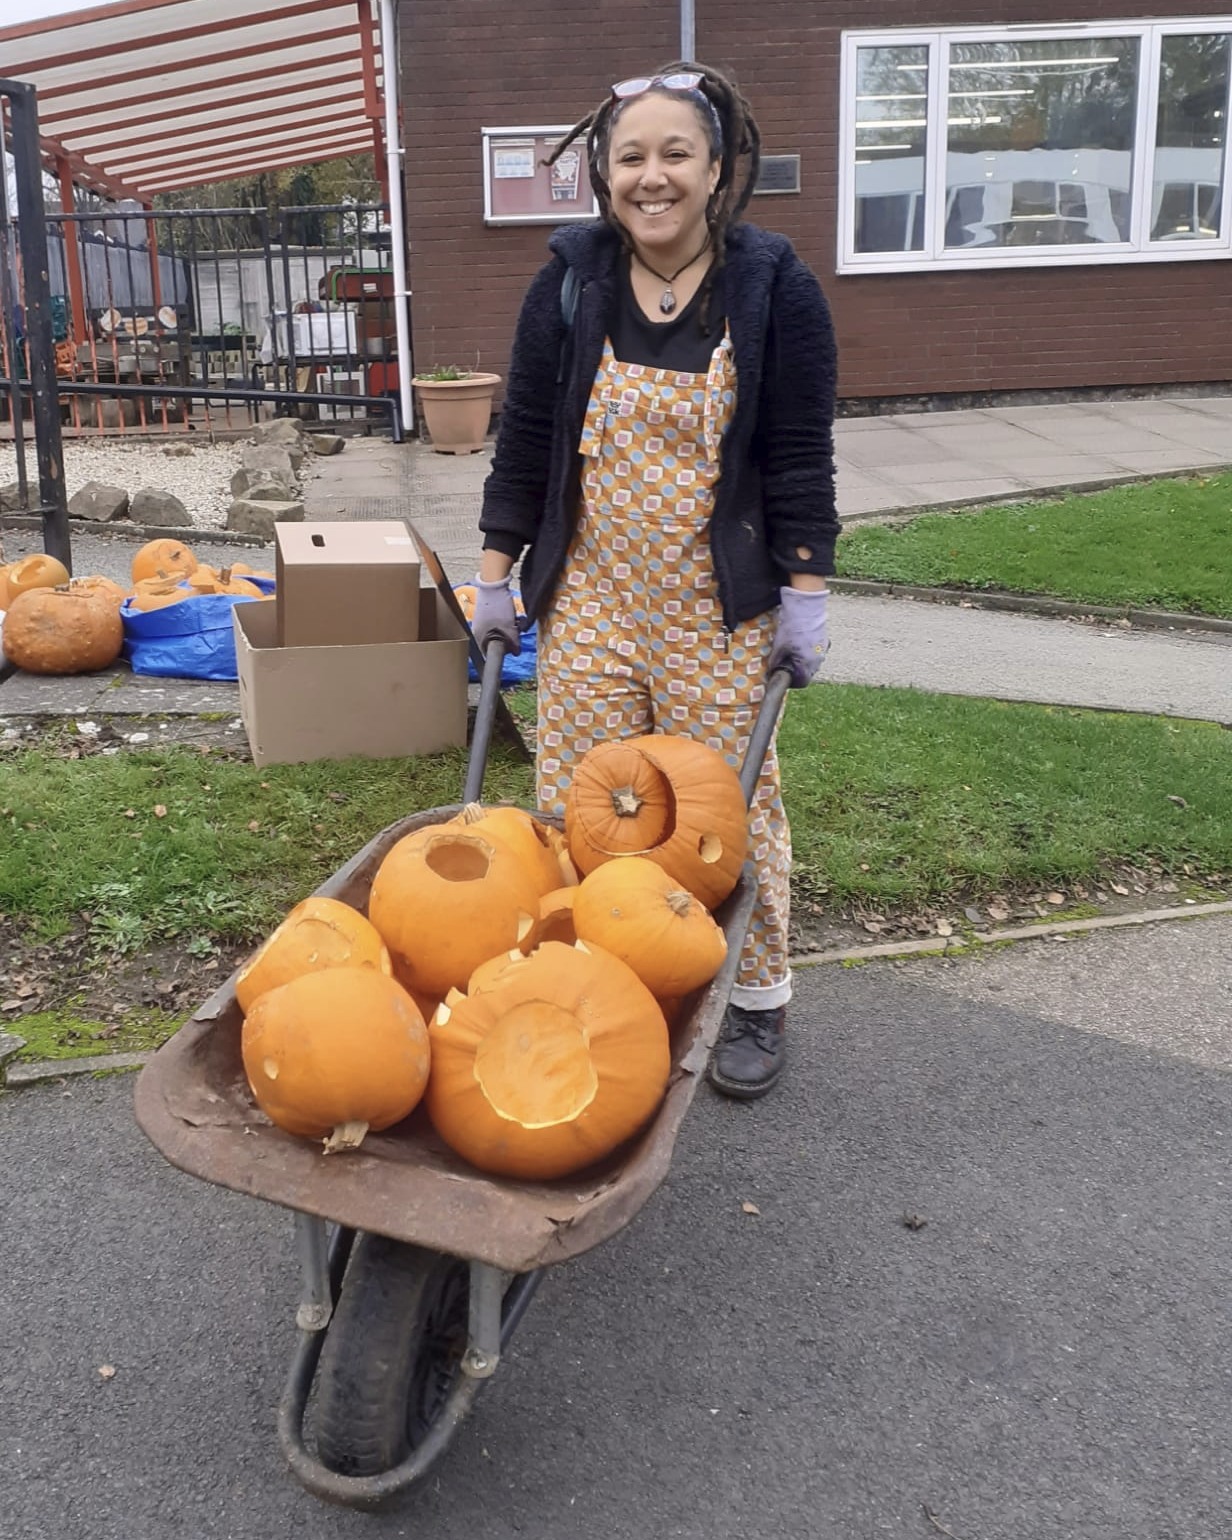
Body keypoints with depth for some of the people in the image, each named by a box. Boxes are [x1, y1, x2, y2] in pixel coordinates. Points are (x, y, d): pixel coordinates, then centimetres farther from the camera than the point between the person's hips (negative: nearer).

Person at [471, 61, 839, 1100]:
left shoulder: (774, 286, -3)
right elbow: (526, 435, 6)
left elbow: (801, 454, -3)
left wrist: (806, 593, -6)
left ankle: (758, 1000, 22)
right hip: (590, 600, 2)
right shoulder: (570, 283, 2)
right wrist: (497, 572, 5)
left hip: (720, 610, -2)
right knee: (576, 807, 5)